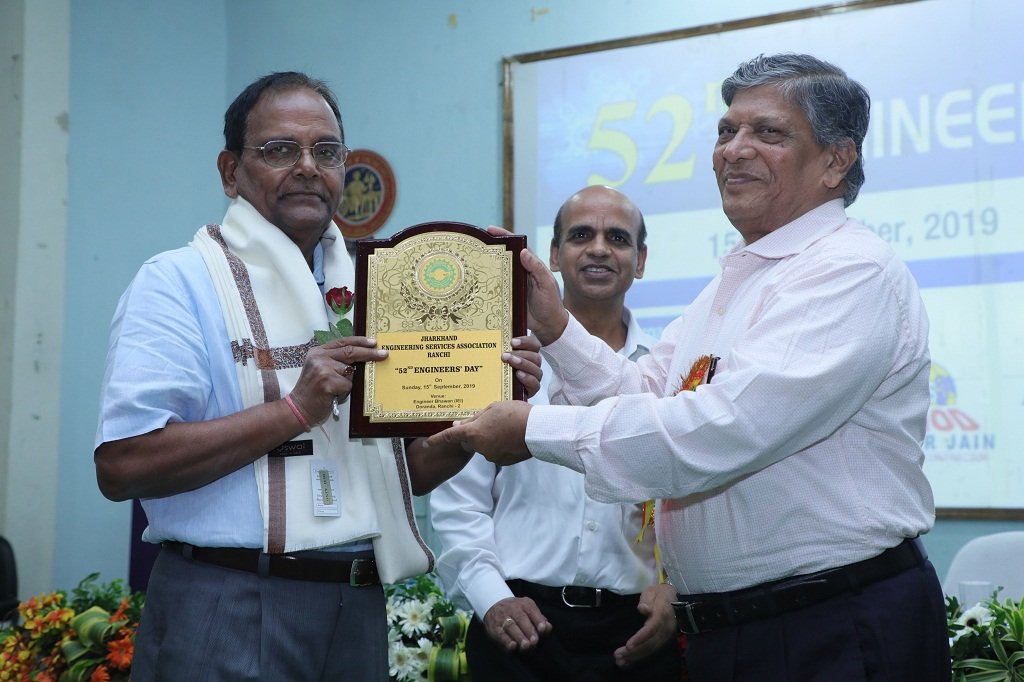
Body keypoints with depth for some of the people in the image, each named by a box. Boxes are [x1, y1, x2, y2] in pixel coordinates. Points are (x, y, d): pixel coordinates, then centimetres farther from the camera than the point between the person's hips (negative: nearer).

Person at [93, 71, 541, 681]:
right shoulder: (178, 282, -7)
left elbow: (413, 470, 16)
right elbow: (121, 466, -18)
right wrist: (295, 409, -20)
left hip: (360, 608, 6)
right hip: (232, 610, -6)